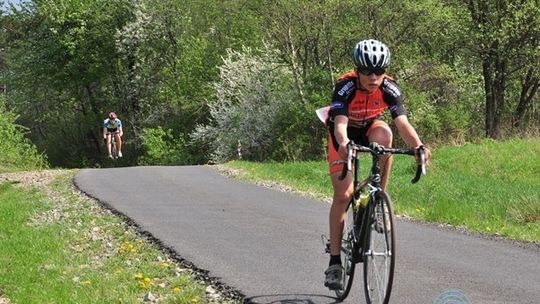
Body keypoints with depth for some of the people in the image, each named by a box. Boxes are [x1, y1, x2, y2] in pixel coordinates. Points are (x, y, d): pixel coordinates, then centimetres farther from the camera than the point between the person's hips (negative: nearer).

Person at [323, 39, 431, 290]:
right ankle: (335, 263, -5)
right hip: (344, 136, -2)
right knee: (343, 194, -13)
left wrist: (418, 145, -56)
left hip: (369, 129, 2)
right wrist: (344, 144, -68)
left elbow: (402, 122, -37)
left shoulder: (389, 89, -26)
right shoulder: (345, 87, -33)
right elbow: (340, 124, -46)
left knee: (384, 134, -35)